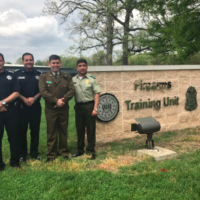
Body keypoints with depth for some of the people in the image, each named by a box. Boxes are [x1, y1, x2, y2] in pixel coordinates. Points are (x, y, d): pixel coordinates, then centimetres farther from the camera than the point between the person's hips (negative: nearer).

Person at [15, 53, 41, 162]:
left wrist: (34, 98, -11)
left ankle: (34, 152, 17)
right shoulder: (17, 74, 3)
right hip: (21, 106, -1)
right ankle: (22, 154, 15)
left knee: (35, 130, 6)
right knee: (22, 130, 4)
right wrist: (24, 99, -14)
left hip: (35, 106, 1)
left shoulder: (38, 74, 8)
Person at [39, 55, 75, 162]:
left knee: (63, 131, 10)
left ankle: (64, 152, 22)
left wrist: (63, 100, -16)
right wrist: (56, 100, -16)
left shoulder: (67, 77, 9)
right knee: (51, 132, 4)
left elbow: (71, 90, -1)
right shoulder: (43, 77, 2)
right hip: (50, 109, -2)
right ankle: (51, 154, 14)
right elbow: (43, 92, -10)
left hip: (64, 108, 2)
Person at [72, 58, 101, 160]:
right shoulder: (73, 80, 8)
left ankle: (91, 151, 12)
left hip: (89, 106, -3)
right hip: (78, 106, 4)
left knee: (91, 129, 2)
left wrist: (95, 108, -13)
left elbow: (97, 94, -6)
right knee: (79, 129, 12)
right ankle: (80, 150, 24)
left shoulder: (92, 79, -2)